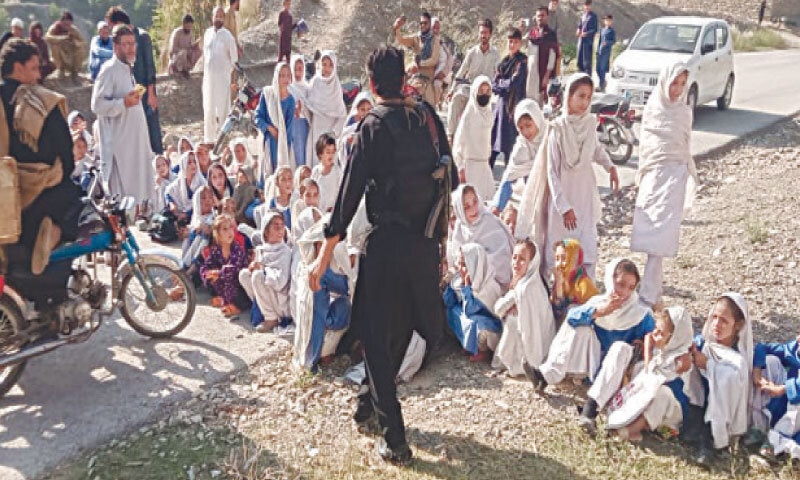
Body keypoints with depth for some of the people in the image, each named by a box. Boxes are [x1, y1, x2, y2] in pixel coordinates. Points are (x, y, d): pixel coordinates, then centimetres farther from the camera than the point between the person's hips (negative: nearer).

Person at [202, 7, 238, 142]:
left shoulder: (228, 36, -5)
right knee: (208, 107, 8)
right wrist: (204, 73, 14)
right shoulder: (208, 33, 9)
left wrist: (229, 74, -3)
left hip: (222, 76, -4)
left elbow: (234, 58, -1)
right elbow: (205, 53, 16)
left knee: (222, 108, -3)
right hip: (208, 76, 4)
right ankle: (209, 138, 18)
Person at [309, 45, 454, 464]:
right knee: (401, 327, 22)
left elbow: (350, 193, -16)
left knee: (377, 336, 6)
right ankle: (370, 402, 43)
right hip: (427, 240, 6)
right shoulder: (429, 117, 3)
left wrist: (325, 255, -12)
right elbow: (448, 175, 9)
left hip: (388, 241, -6)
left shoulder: (374, 127, -13)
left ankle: (396, 441, 8)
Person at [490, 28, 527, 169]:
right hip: (500, 102, 6)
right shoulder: (504, 61, 14)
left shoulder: (521, 61, -5)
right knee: (493, 139, 5)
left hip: (513, 104, -6)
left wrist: (500, 81, 0)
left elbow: (513, 83, -15)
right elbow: (494, 85, 8)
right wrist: (504, 87, -10)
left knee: (508, 141, -5)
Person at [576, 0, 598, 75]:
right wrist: (578, 30, 1)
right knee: (580, 60, 9)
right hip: (581, 40, 7)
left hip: (588, 41, -7)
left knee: (587, 60, -8)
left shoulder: (593, 16, -4)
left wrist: (586, 33, -22)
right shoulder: (583, 15, 16)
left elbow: (595, 30, -8)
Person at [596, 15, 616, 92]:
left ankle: (602, 86, -3)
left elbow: (614, 41, -6)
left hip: (606, 52, -6)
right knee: (598, 69, 5)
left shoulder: (612, 31, 0)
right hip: (600, 51, 6)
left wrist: (607, 42, -24)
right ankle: (603, 82, 25)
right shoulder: (602, 30, 17)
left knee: (602, 69, -8)